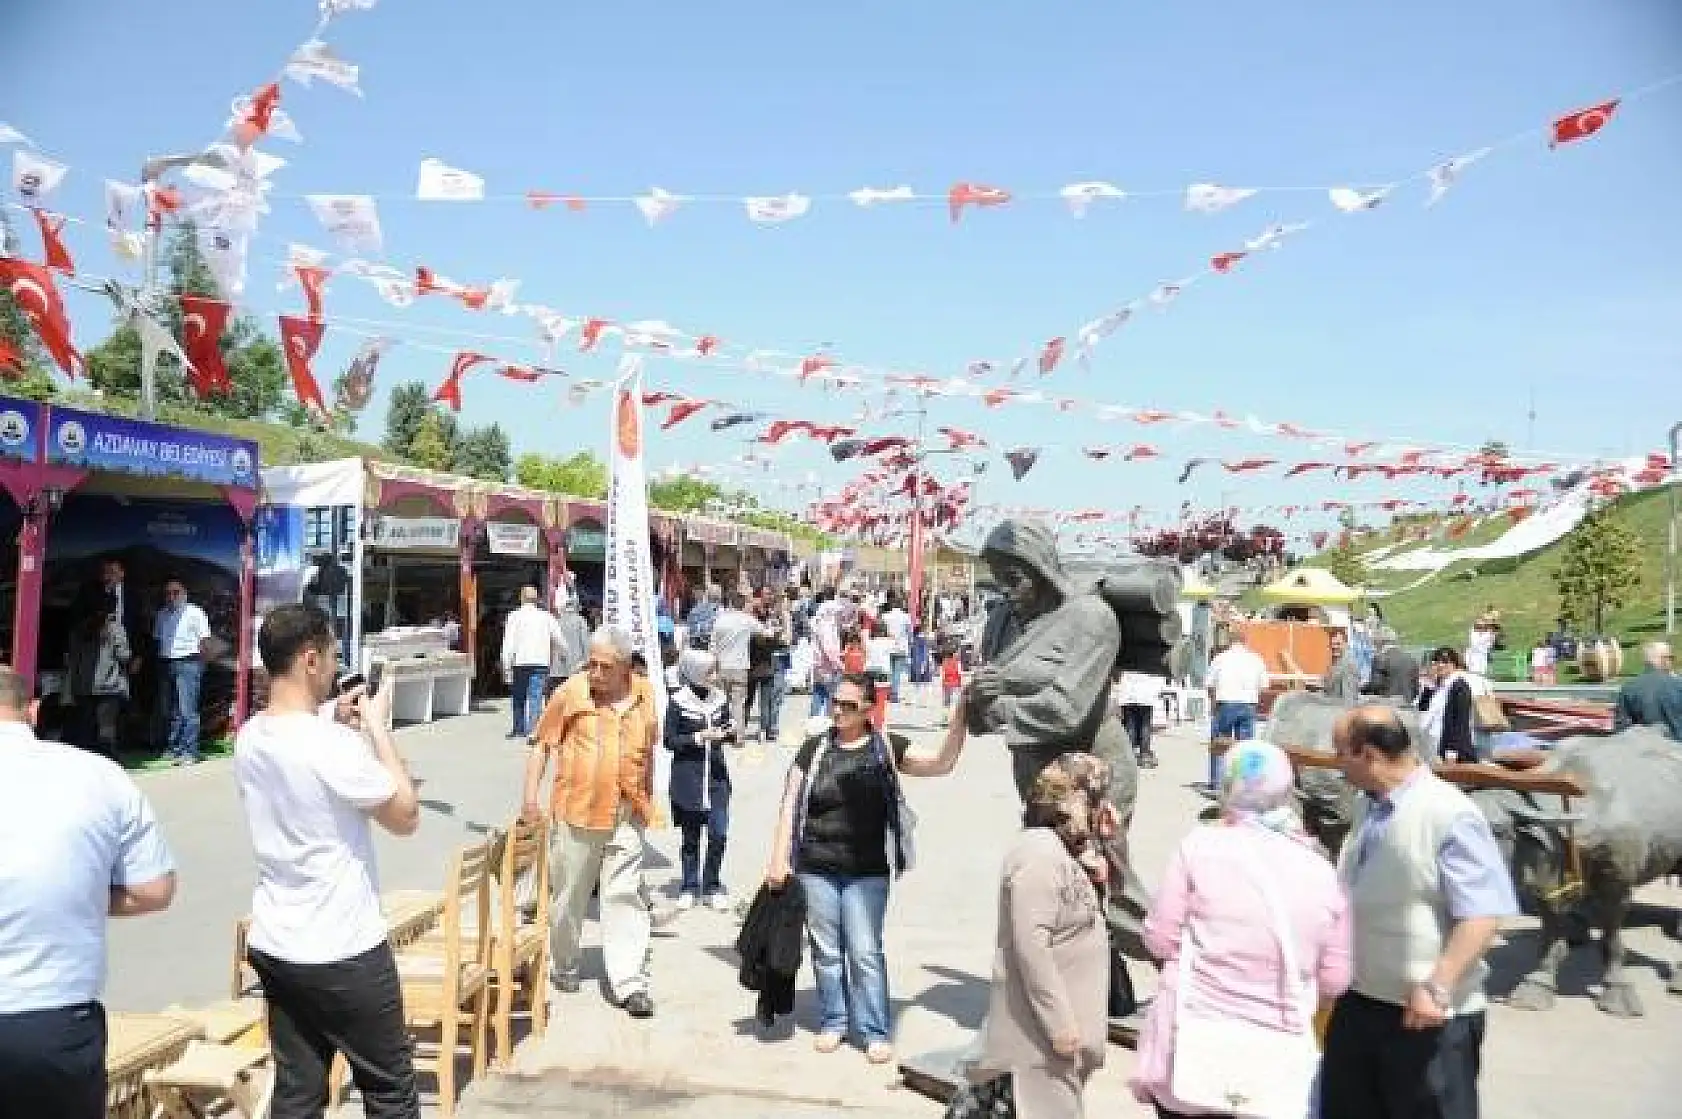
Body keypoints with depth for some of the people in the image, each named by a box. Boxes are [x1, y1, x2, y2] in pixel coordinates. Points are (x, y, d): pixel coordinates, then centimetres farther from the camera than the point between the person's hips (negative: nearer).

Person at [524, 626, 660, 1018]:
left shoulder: (643, 694, 4)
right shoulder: (571, 692, -6)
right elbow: (542, 743, 1)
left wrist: (648, 799, 21)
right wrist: (530, 793, -7)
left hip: (626, 813, 1)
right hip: (576, 809, -1)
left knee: (626, 897, -1)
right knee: (569, 894, 13)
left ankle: (630, 982, 3)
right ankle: (565, 966, 34)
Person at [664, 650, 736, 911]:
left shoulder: (720, 698, 4)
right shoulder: (677, 702, -8)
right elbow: (670, 740, -8)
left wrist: (731, 730, -10)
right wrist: (699, 737, -19)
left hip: (717, 775, 3)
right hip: (687, 777, -3)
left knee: (718, 833, -2)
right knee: (690, 835, 8)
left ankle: (711, 886, 16)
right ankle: (689, 887, 23)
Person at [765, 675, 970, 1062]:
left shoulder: (885, 749, 0)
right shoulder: (815, 749, 2)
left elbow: (941, 764, -5)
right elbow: (791, 804, 2)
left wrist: (960, 718, -15)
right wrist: (779, 858, -4)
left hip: (867, 871, -1)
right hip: (816, 868, 2)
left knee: (865, 952, -1)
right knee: (826, 950, 10)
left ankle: (876, 1031, 11)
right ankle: (832, 1021, 26)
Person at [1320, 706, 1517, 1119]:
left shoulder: (1449, 815, -21)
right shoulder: (1368, 809, 6)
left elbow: (1483, 914, -24)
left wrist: (1437, 987, -28)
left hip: (1428, 1015, -8)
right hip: (1358, 1002, 8)